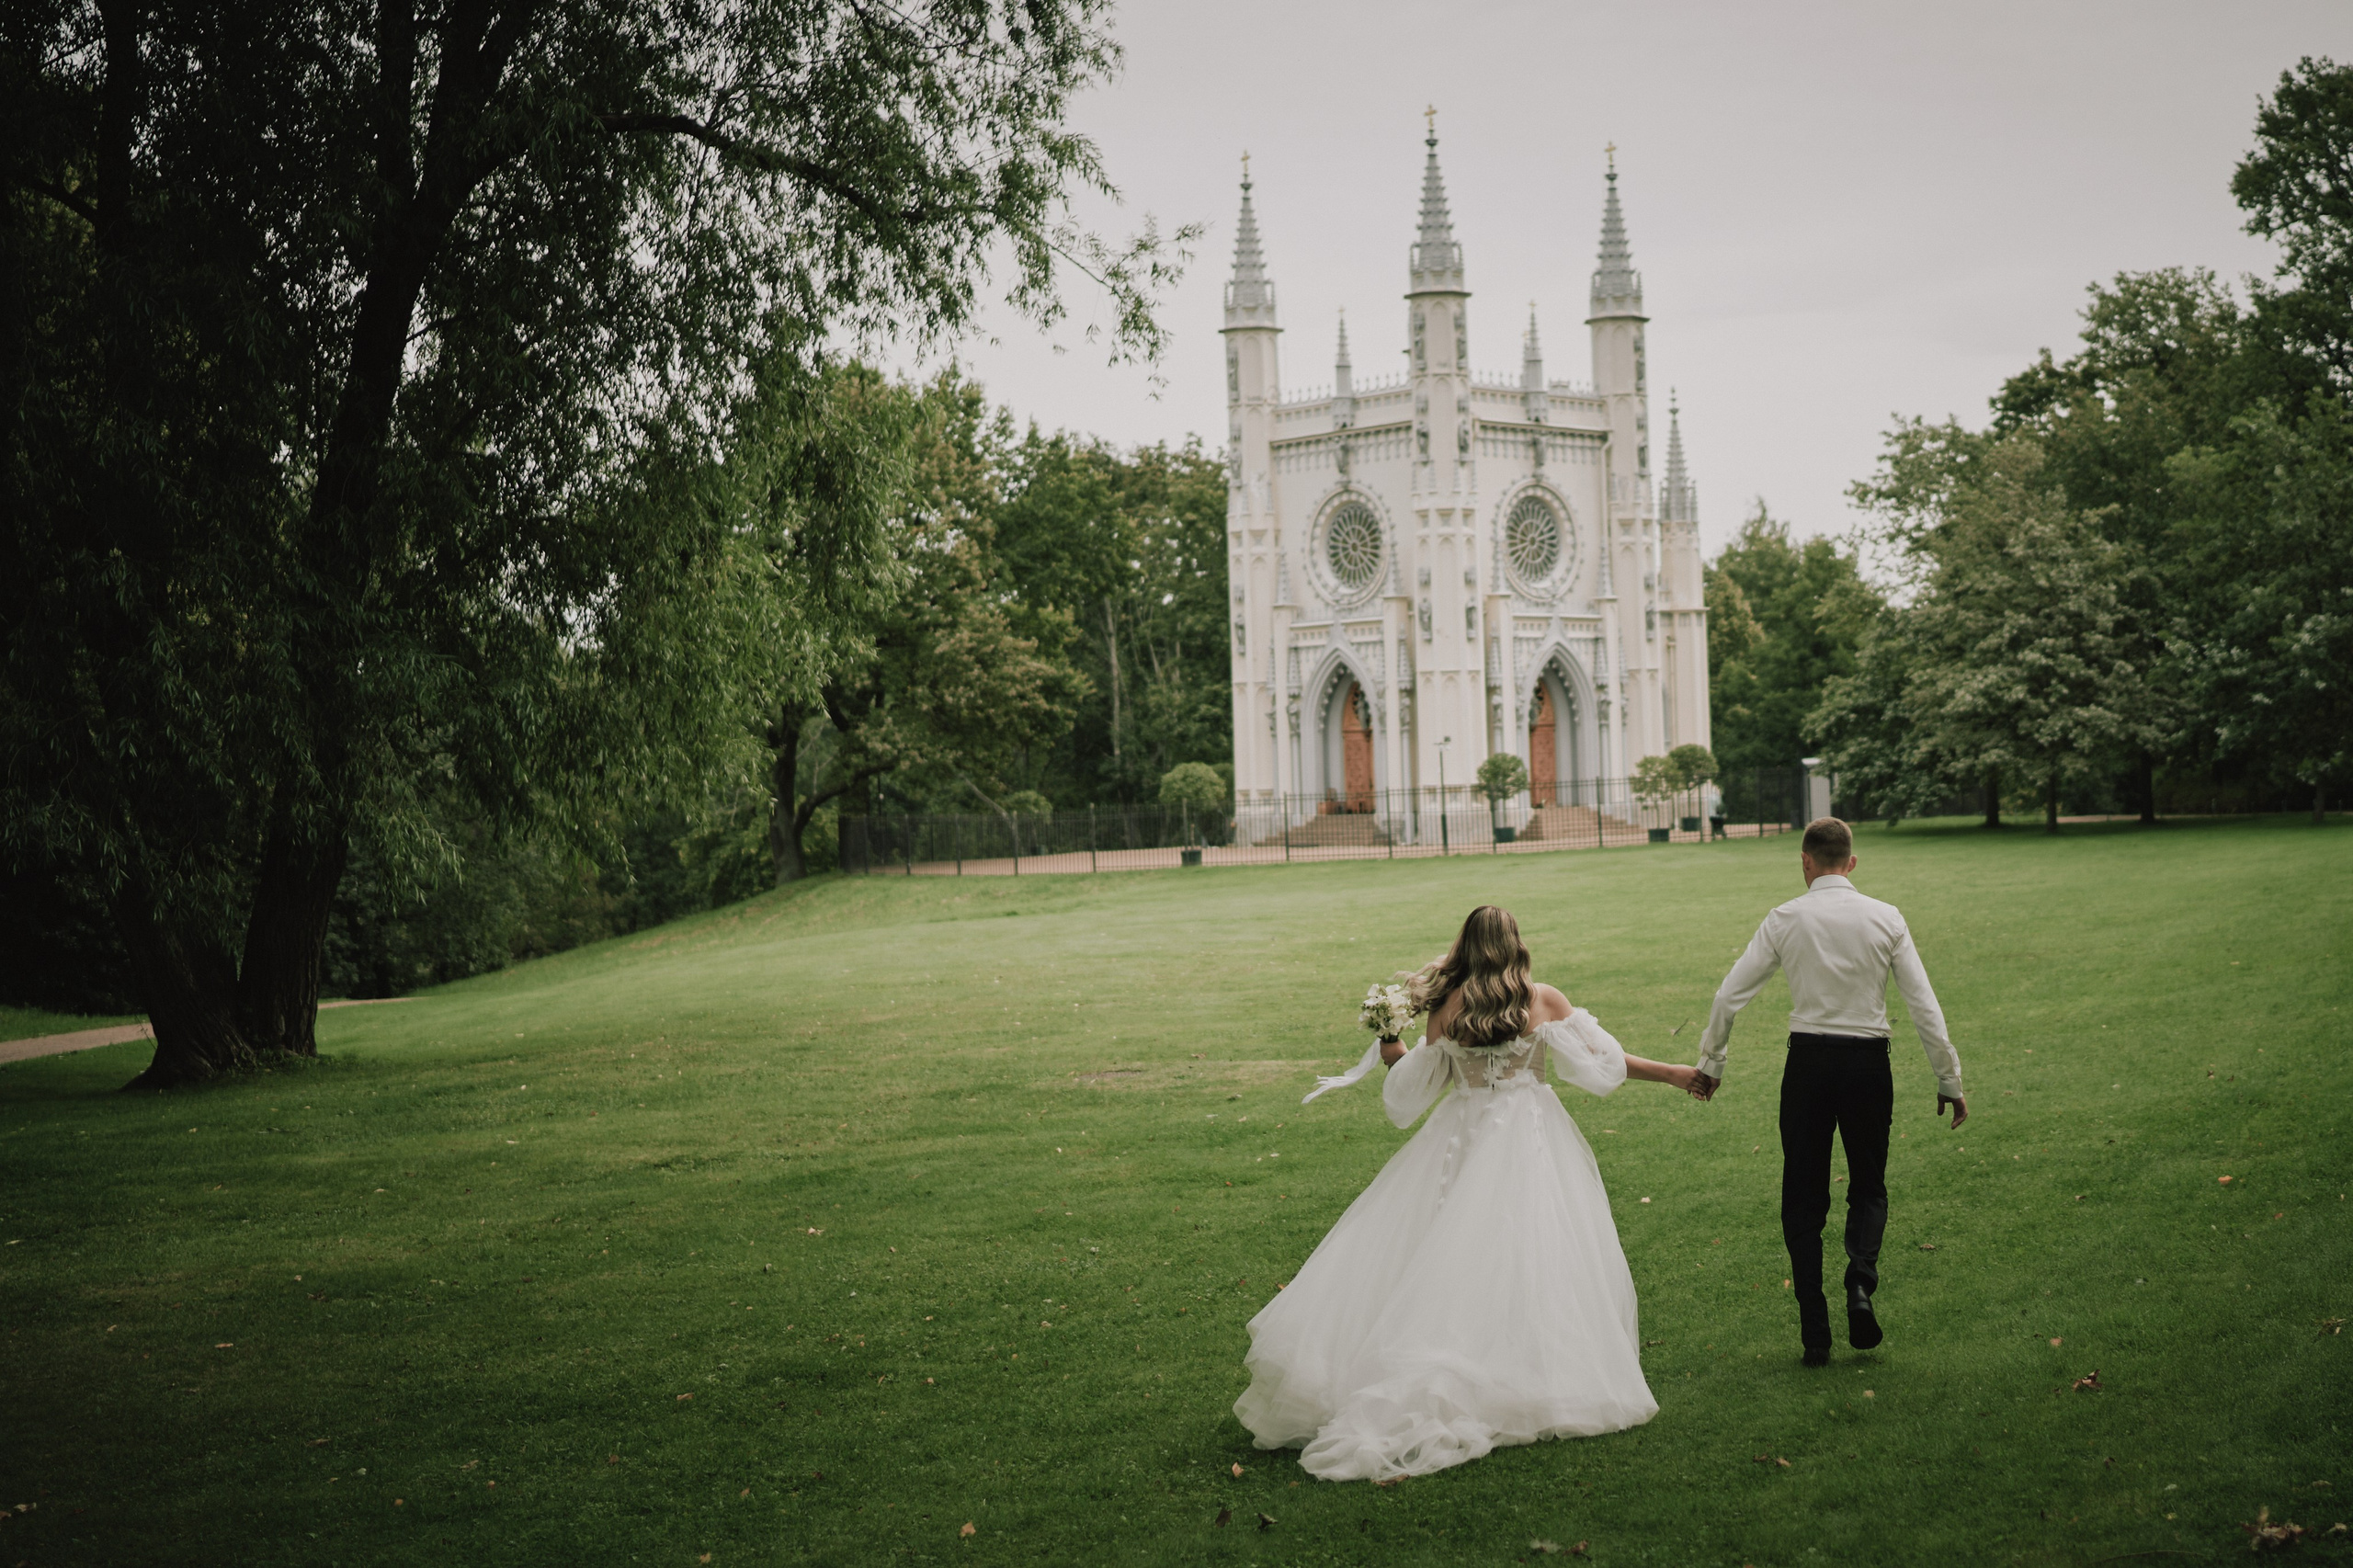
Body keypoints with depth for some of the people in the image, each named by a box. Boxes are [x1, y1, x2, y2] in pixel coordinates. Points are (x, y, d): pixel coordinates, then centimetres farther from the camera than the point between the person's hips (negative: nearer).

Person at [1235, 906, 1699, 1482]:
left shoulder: (1448, 1008, -1)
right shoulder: (1545, 1000, -4)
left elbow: (1412, 1088, 6)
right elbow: (1604, 1064, -2)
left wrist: (1394, 1056, 22)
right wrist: (1674, 1073, 7)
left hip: (1464, 1140, 1)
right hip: (1531, 1141, -1)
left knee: (1452, 1257, 4)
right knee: (1529, 1259, 0)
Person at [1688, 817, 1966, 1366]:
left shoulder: (1786, 920, -3)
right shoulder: (1886, 919, -3)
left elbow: (1730, 995, -1)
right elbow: (1924, 1006, -3)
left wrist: (1710, 1062, 12)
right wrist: (1949, 1080, 4)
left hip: (1808, 1062, 0)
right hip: (1868, 1063, 0)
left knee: (1803, 1198, 9)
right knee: (1868, 1186, 18)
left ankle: (1814, 1332, 8)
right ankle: (1860, 1282, -9)